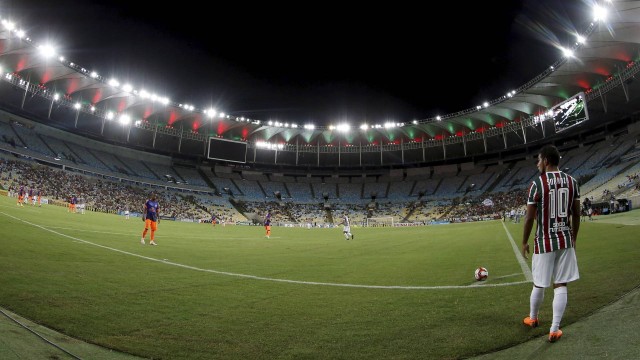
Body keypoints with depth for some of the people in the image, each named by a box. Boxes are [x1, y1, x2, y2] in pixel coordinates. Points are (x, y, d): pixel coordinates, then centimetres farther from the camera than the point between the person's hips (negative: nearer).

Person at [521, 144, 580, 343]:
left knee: (539, 284, 12)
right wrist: (573, 238, 20)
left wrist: (524, 242, 1)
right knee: (561, 285, 8)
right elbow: (576, 214, 7)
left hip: (545, 242, -4)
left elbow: (530, 217, -10)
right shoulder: (571, 181, 2)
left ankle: (532, 318, 33)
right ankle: (554, 330, 10)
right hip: (565, 241, 4)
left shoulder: (537, 183, -12)